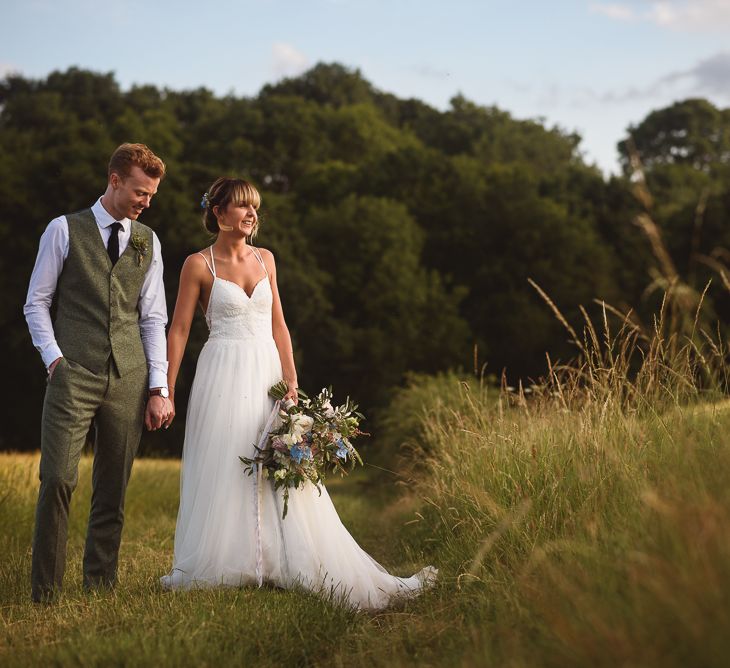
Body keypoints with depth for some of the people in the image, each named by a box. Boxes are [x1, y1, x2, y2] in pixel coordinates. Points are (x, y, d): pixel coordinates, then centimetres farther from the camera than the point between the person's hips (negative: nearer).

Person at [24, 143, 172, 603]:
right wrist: (54, 359, -6)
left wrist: (159, 388, 5)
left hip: (129, 381, 3)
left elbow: (154, 319, 13)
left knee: (114, 491, 5)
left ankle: (100, 588, 14)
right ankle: (45, 591, -1)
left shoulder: (148, 241, 14)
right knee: (58, 481, -11)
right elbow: (37, 302, 6)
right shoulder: (65, 230, 5)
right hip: (74, 376, -3)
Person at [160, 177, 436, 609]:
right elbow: (179, 331, -1)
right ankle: (212, 570, 11)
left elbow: (278, 326, 10)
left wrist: (291, 382, 0)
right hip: (224, 376, -4)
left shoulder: (265, 259, 11)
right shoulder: (199, 265, -2)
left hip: (267, 374, 4)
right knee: (222, 474, -1)